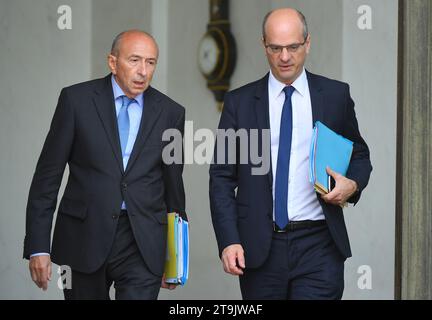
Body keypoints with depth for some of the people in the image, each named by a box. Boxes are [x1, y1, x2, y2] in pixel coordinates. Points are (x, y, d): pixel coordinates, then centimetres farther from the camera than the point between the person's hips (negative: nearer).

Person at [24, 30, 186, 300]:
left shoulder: (170, 113, 4)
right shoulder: (76, 99, -1)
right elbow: (48, 174, -1)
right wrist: (38, 246, -7)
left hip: (143, 247, 1)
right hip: (83, 240, 0)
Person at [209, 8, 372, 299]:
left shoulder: (336, 95, 6)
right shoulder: (239, 102, 5)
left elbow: (359, 155, 18)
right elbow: (222, 177, 4)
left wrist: (353, 184, -5)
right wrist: (229, 241, -7)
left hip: (319, 245, 0)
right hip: (259, 247, 1)